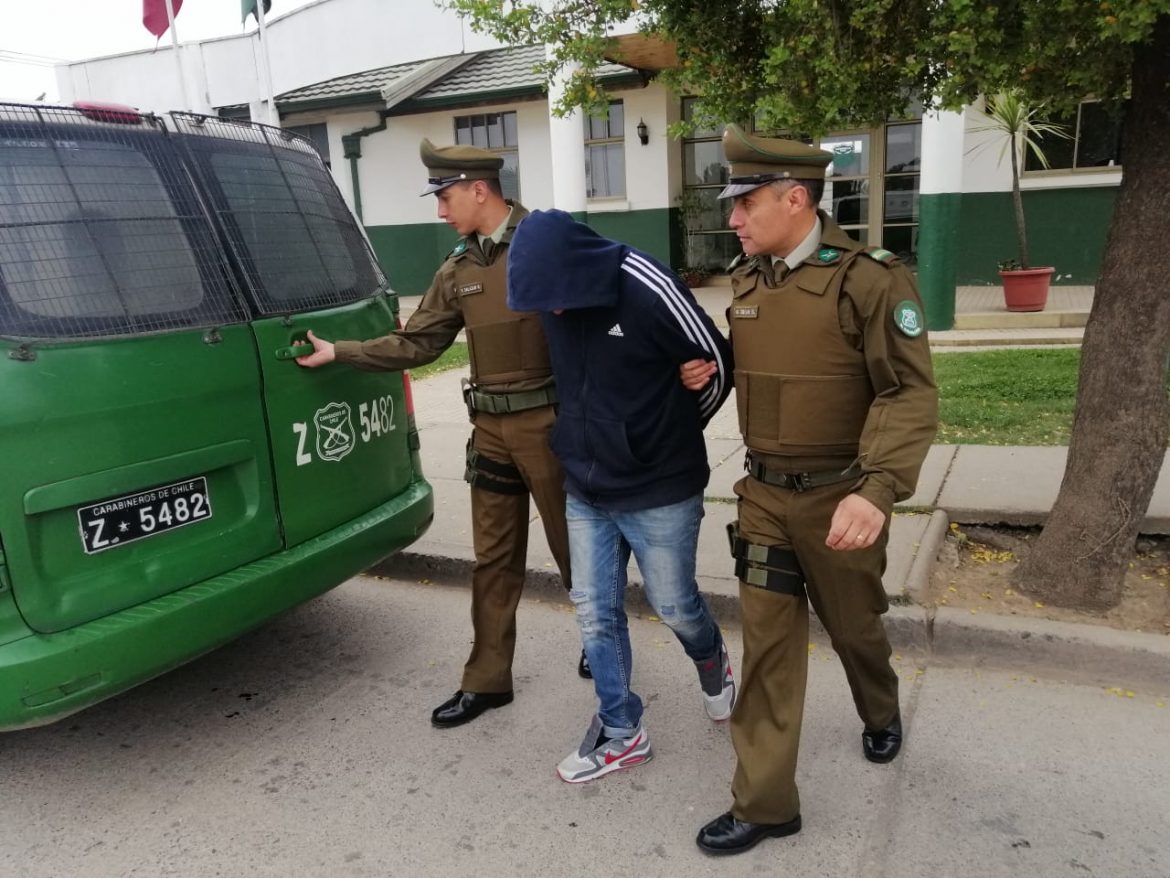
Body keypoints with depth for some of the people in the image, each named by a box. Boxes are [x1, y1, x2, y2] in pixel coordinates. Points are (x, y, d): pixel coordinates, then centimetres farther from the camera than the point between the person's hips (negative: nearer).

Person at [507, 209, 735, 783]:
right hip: (584, 490, 5)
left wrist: (673, 434, 6)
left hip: (660, 489, -5)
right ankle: (620, 732, 28)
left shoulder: (647, 289, -22)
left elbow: (717, 365, -9)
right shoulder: (554, 296, -4)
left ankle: (711, 662, 45)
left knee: (674, 606, 11)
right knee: (595, 613, 10)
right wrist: (591, 438, 9)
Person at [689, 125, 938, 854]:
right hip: (764, 494, 4)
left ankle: (882, 713, 52)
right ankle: (764, 802, 17)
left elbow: (912, 395, -20)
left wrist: (878, 489, -33)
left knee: (854, 627, 18)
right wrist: (708, 373, -1)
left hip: (840, 498, -4)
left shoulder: (872, 279, -16)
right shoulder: (746, 281, 4)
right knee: (768, 643, 5)